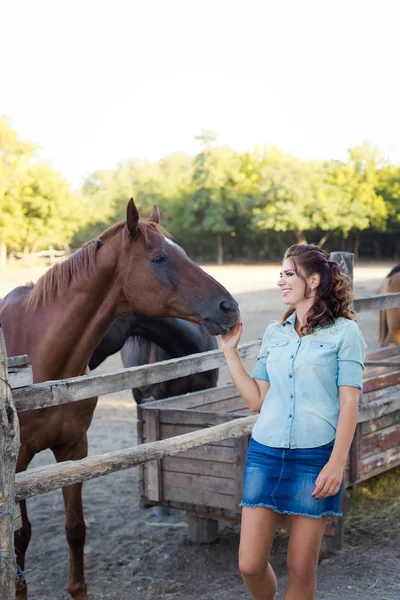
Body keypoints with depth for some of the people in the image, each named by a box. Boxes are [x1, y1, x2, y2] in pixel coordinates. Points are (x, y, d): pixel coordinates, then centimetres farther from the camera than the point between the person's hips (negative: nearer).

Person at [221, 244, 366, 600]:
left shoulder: (344, 332, -2)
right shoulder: (274, 334, 11)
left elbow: (349, 403, -6)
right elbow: (257, 400, 9)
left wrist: (337, 463, -14)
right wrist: (230, 351, 7)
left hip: (316, 456, -4)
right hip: (266, 453, 4)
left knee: (301, 570, 4)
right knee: (250, 566, 3)